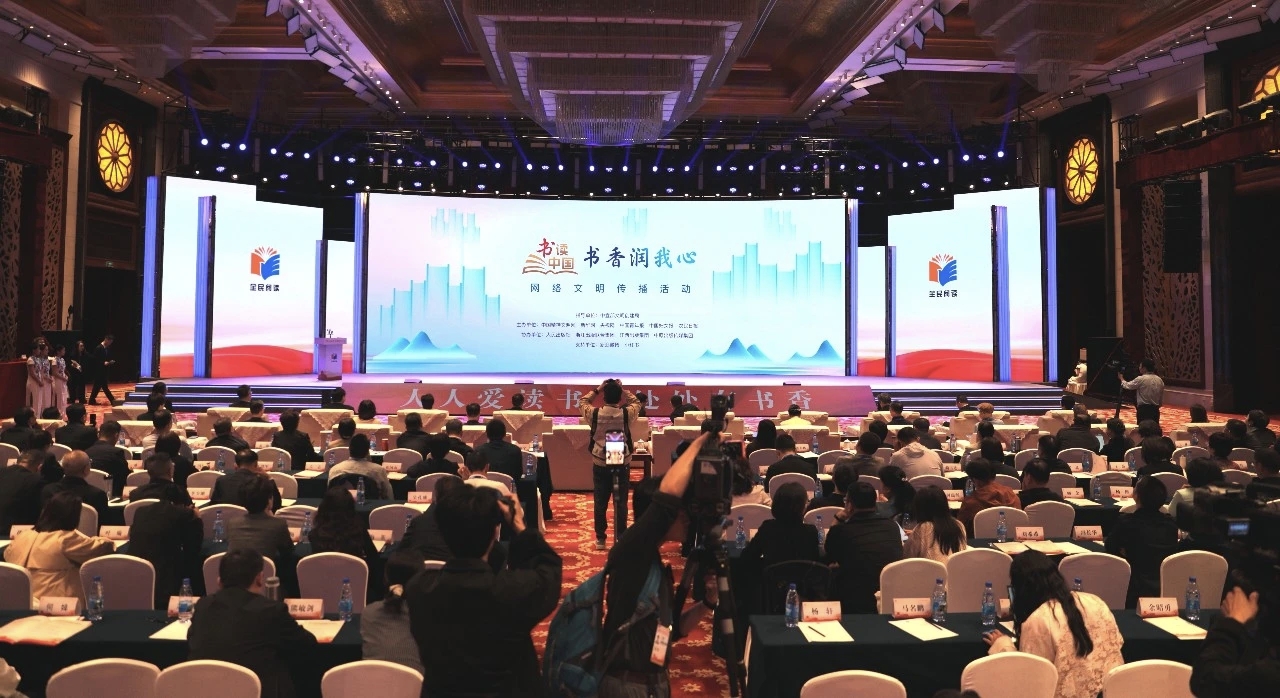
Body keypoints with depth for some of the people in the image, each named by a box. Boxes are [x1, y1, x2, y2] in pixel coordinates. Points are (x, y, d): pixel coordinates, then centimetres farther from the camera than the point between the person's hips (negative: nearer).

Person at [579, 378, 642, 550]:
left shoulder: (595, 414, -11)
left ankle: (600, 539, 17)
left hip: (600, 464, 0)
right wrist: (622, 389, 7)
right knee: (621, 503, 8)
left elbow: (582, 402, 10)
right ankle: (621, 538, 12)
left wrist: (596, 389, 8)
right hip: (622, 464, 0)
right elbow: (636, 402, 12)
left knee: (600, 503, 10)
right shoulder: (627, 414, -11)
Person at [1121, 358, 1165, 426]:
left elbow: (1127, 386, 4)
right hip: (1155, 410, 6)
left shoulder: (1141, 379, -11)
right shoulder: (1160, 380, 8)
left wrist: (1121, 379, 23)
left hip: (1144, 409, -6)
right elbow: (1161, 401, 11)